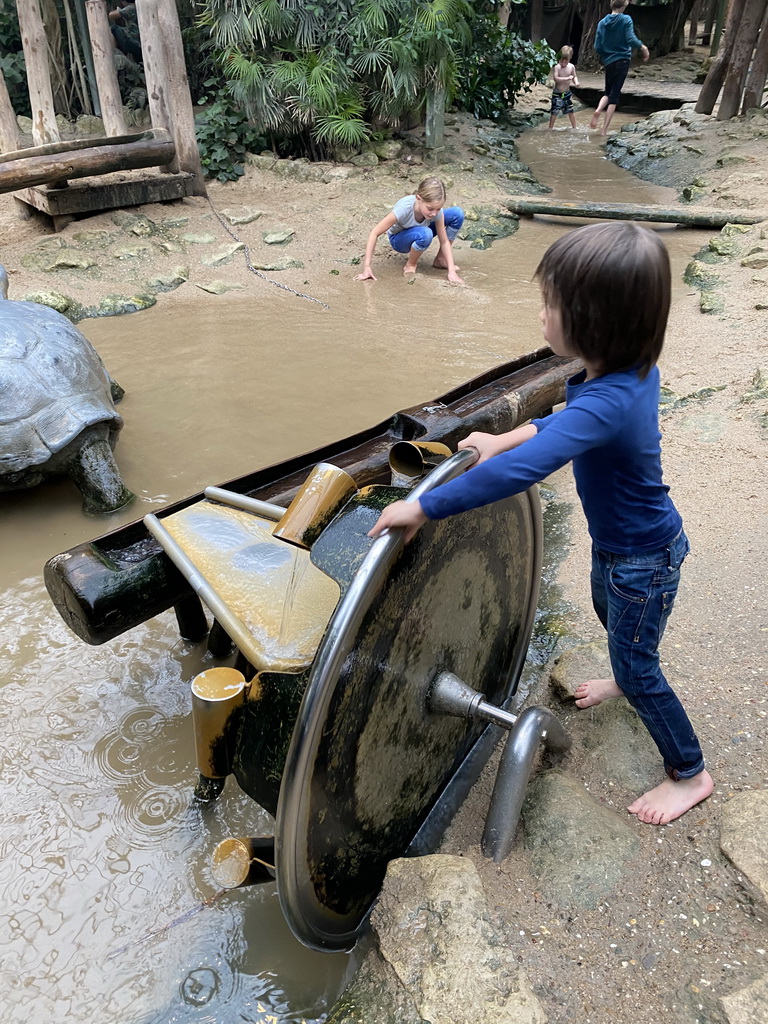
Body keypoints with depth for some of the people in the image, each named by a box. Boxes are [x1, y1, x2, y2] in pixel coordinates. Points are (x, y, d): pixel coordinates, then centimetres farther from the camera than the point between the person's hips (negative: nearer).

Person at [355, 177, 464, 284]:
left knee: (457, 213, -16)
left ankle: (440, 259, 0)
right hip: (399, 239, -4)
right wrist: (366, 267, -36)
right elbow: (374, 233, -33)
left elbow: (444, 241, -18)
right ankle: (410, 265, -11)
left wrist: (452, 271, -30)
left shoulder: (437, 211, -26)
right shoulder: (404, 208, -37)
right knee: (425, 234, -40)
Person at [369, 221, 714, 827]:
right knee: (607, 611, 33)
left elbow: (517, 473, -50)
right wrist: (507, 438, 1)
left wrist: (422, 509, -42)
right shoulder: (634, 369, -12)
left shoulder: (605, 403, -41)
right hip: (619, 539, 9)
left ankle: (690, 774, 34)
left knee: (636, 663, 11)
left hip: (644, 559, -9)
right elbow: (571, 420, 8)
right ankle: (629, 681, 64)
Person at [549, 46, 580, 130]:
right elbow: (556, 78, -27)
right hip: (557, 93, -4)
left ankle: (574, 127, 22)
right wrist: (567, 78, -30)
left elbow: (574, 76, 10)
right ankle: (550, 128, 6)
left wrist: (576, 82, -13)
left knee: (571, 111, 10)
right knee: (554, 112, -5)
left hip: (567, 93, 4)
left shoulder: (571, 67, -1)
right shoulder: (556, 67, -15)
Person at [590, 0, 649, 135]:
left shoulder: (602, 23, 3)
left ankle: (598, 110, -15)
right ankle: (604, 130, -6)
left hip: (608, 62, 3)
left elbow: (597, 47, 3)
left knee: (607, 92, 19)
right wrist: (643, 47, 1)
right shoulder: (626, 20, -7)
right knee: (614, 95, 2)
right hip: (623, 60, -3)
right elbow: (631, 39, -16)